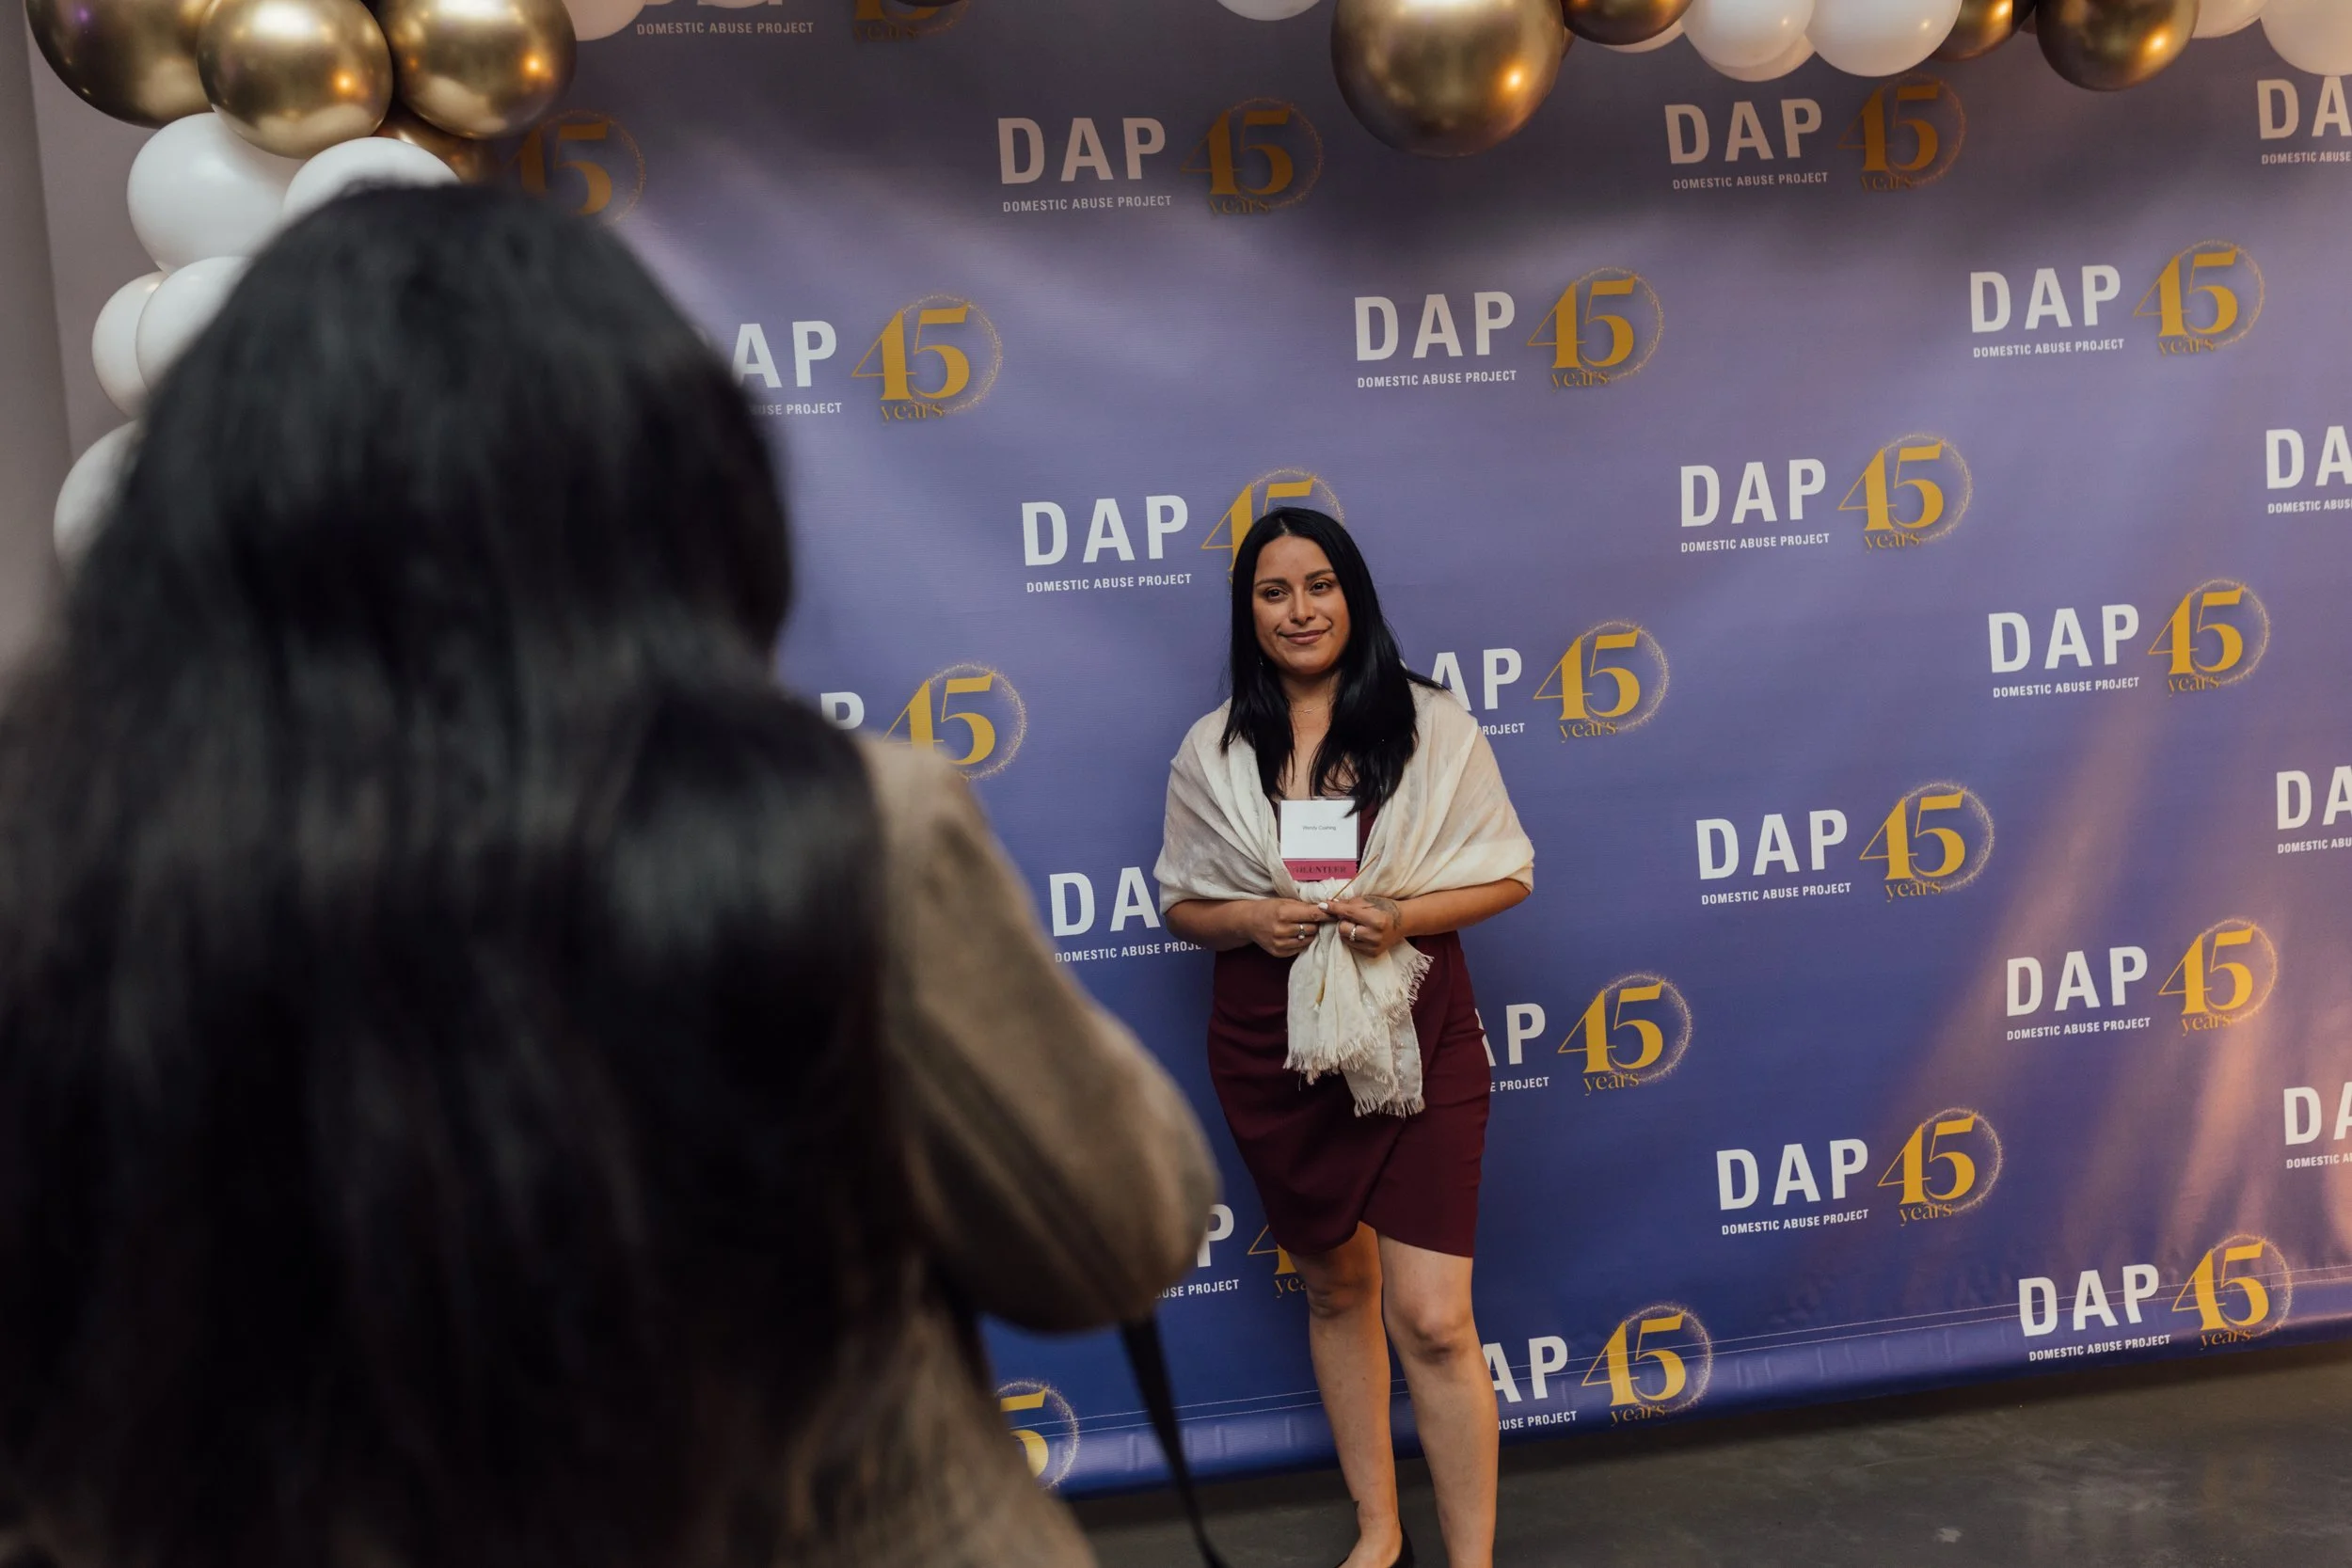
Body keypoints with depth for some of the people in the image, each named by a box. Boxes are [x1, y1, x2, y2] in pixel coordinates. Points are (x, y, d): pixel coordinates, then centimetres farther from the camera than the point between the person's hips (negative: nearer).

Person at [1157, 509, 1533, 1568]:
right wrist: (1253, 919, -13)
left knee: (1431, 1320, -7)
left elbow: (1508, 875, 1)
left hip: (1411, 1035, -2)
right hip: (1271, 1042, 3)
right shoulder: (1213, 751, 4)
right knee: (1335, 1288, 16)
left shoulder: (1430, 724, -1)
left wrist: (1401, 914, -16)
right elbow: (1182, 905, 9)